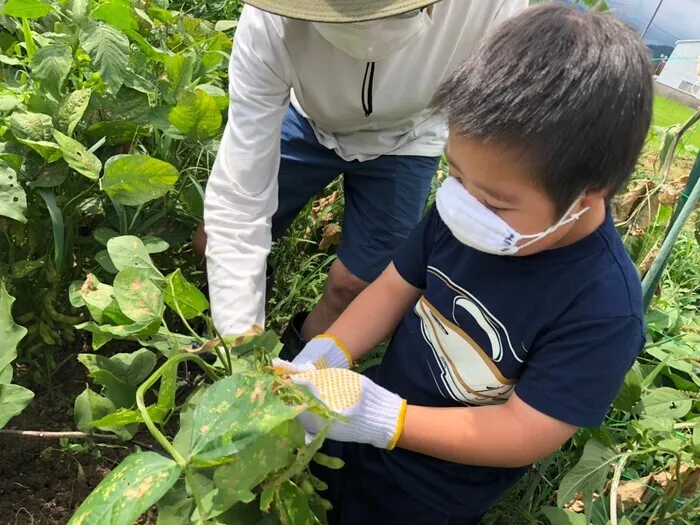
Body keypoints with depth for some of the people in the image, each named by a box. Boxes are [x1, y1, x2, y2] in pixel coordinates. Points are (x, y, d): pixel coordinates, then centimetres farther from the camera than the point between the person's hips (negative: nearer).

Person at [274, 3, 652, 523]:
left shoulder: (603, 309, -32)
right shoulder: (463, 211, -17)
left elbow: (525, 434, -28)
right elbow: (397, 287, -6)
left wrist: (383, 420, -35)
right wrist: (320, 358, -19)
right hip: (374, 403, 5)